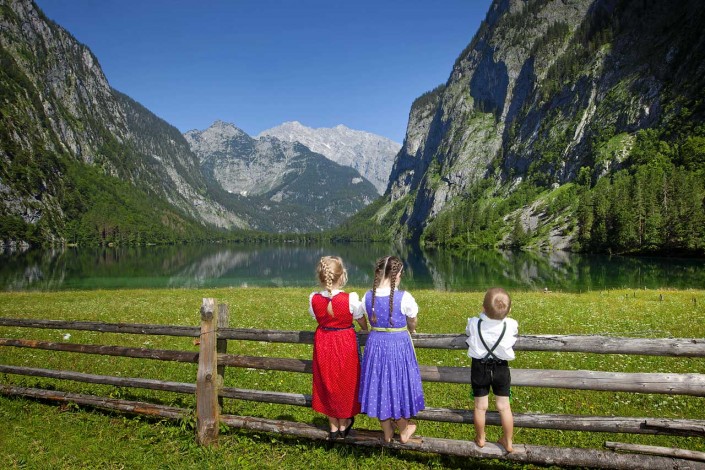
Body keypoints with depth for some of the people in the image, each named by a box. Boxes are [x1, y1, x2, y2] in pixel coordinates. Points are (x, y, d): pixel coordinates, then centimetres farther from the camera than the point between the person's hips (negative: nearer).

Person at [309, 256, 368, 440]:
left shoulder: (313, 299, -14)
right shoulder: (351, 299, -22)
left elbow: (316, 318, 2)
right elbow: (363, 323, -8)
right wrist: (368, 331, 13)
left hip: (323, 344, 2)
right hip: (346, 343, -2)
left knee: (327, 383, 18)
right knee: (345, 382, 18)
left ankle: (333, 427, 31)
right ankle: (343, 425, 34)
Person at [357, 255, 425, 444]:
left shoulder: (368, 297, -7)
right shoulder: (404, 297, -17)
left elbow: (371, 322, 5)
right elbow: (412, 325, -2)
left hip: (375, 344, 3)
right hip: (399, 345, -3)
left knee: (379, 385, 18)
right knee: (399, 384, 16)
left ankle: (387, 431, 34)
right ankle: (403, 430, 34)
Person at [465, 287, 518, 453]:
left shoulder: (474, 324, -22)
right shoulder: (512, 325, -20)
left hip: (479, 369, 0)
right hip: (501, 369, 1)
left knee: (480, 406, 15)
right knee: (504, 407, 14)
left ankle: (480, 438, 33)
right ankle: (508, 441, 28)